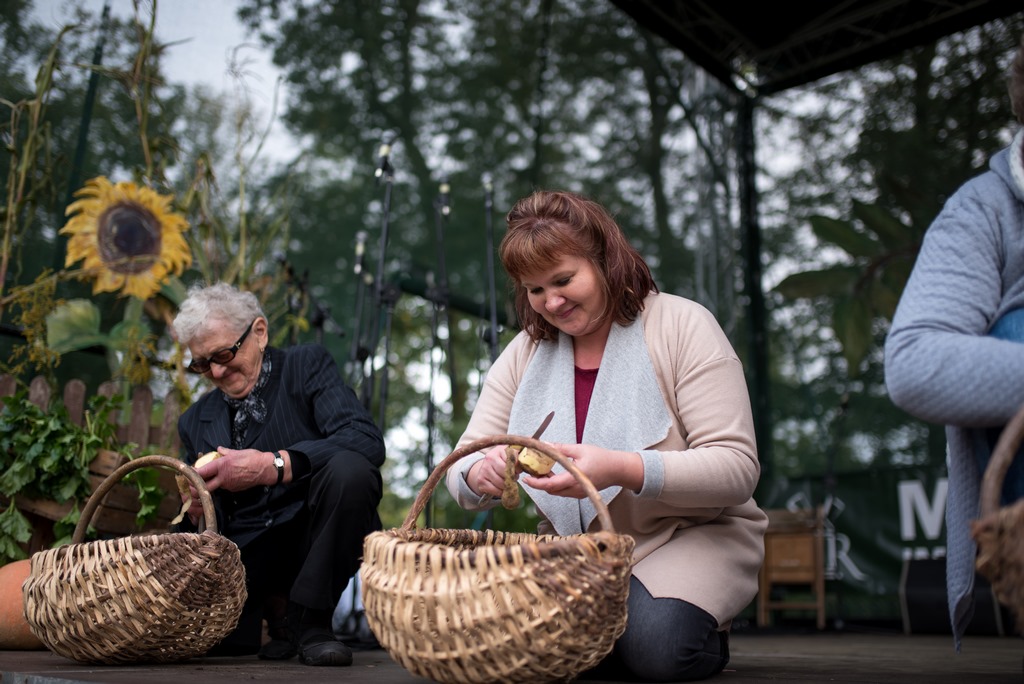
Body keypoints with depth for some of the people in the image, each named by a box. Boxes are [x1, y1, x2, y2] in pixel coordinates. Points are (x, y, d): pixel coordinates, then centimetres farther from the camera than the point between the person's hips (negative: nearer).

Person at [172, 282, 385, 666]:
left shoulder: (307, 366, 3)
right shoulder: (194, 421, 16)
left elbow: (367, 441, -15)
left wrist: (273, 466, -24)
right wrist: (194, 507, -5)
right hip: (243, 554, 3)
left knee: (349, 469, -33)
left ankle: (310, 622, -12)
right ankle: (270, 612, 10)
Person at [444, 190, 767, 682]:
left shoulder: (682, 326, -10)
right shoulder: (525, 352, 4)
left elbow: (737, 468, -17)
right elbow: (460, 471, 0)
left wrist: (622, 470, -34)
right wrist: (480, 475, -27)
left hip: (693, 535, -3)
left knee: (659, 644, -34)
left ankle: (705, 634, 1)